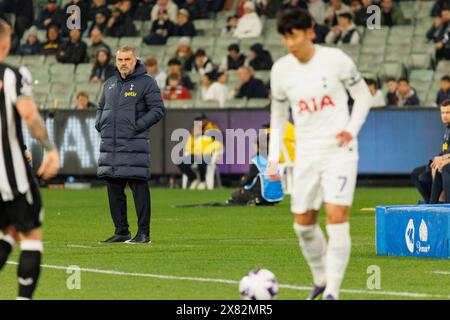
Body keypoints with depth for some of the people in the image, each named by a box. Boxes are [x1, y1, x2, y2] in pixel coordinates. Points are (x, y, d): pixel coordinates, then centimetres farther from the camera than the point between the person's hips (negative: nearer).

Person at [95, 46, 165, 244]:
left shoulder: (146, 82, -1)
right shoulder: (109, 84, 18)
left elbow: (158, 110, -5)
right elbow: (101, 107, 30)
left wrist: (138, 126, -14)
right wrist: (99, 124, 11)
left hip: (134, 144, -6)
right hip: (109, 144, 7)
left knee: (139, 188, -7)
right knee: (114, 190, 8)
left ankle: (143, 233, -4)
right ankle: (121, 231, 16)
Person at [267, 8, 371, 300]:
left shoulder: (336, 59, -8)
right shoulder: (281, 70, 2)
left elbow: (363, 96, 3)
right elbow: (278, 116, 13)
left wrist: (352, 128, -13)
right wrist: (273, 158, 6)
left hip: (339, 150, -4)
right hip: (306, 153, 4)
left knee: (337, 217, -15)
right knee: (303, 223, 7)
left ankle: (332, 292, -11)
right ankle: (321, 281, 29)